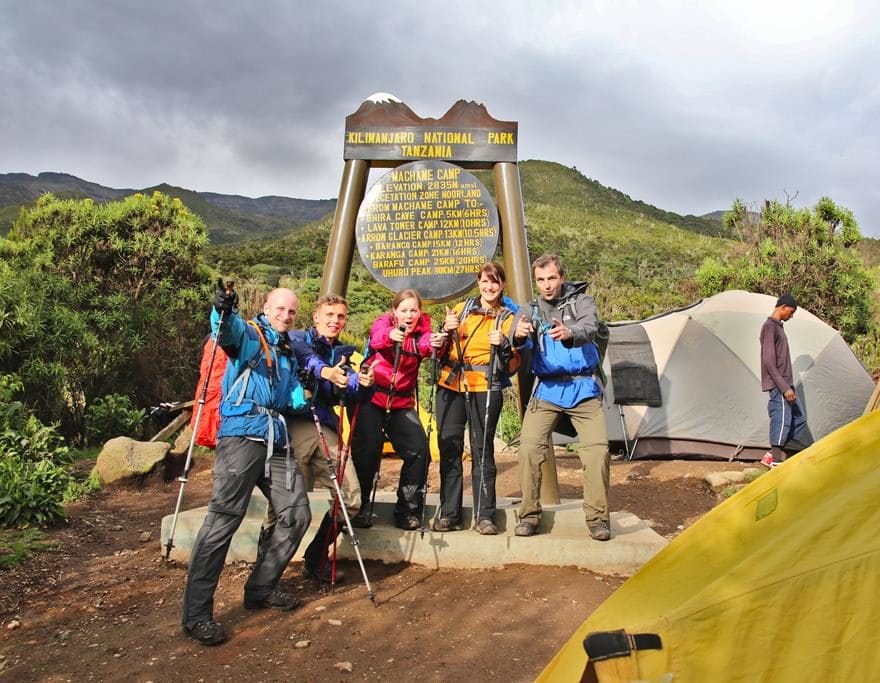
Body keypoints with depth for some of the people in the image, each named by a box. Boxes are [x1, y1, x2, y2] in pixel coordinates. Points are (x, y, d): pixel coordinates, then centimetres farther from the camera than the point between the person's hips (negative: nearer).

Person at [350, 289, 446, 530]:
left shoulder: (421, 332, 3)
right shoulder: (384, 322, -3)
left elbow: (426, 345, -23)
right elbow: (377, 338, -28)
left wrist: (435, 343, -47)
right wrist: (390, 335, -52)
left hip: (402, 402, 3)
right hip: (371, 397, -3)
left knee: (418, 449, -7)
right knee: (367, 449, -12)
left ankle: (408, 511, 7)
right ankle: (359, 507, 6)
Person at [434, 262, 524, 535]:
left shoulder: (509, 317, 8)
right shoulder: (461, 308, 15)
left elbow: (512, 365, 3)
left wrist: (504, 345, -16)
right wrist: (446, 330, -4)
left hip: (485, 388, -2)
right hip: (451, 385, 3)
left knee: (482, 450, -3)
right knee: (449, 448, 0)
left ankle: (485, 516, 7)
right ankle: (449, 514, 8)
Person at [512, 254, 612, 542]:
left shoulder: (581, 301, 0)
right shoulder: (531, 310, 7)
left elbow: (590, 329, -20)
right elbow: (517, 344, -10)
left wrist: (569, 333, -44)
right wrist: (518, 335, -35)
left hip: (583, 389, -1)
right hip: (547, 390, 2)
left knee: (597, 449, -10)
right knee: (529, 447, -11)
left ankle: (597, 518, 6)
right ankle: (529, 515, 3)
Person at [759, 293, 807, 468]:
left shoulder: (778, 326, 17)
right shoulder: (769, 327, -13)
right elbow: (769, 361, -20)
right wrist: (784, 387, -22)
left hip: (785, 384, 10)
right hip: (777, 386, -10)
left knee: (798, 419, 10)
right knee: (781, 420, -8)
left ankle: (772, 455, 12)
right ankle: (777, 461, -1)